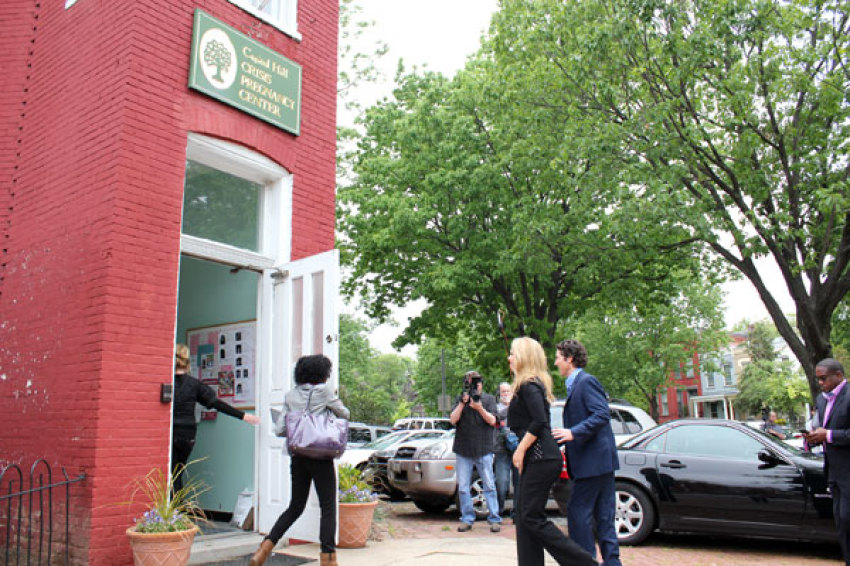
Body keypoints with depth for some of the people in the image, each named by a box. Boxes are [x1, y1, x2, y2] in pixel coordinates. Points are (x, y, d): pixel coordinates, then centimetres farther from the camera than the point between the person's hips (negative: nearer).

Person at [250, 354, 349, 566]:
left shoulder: (290, 395, 8)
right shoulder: (323, 391, -6)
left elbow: (279, 429, 5)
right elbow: (344, 414, 5)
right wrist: (332, 403, 23)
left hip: (297, 457, 5)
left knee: (295, 506, 17)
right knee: (328, 507, 4)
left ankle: (266, 546, 8)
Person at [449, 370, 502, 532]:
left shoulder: (489, 399, 6)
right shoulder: (460, 399, 9)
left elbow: (492, 421, -4)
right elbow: (453, 420, -2)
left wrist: (480, 408, -21)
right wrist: (462, 404, -16)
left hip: (483, 450, -2)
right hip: (463, 451, 2)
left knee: (489, 486, 0)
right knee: (463, 488, 5)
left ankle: (495, 519, 6)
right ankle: (467, 519, 15)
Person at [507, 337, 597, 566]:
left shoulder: (528, 385, -11)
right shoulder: (535, 384, 18)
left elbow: (539, 421, -22)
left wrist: (520, 450, -14)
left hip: (541, 459, -10)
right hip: (539, 459, 10)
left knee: (532, 516, -8)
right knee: (522, 512, 11)